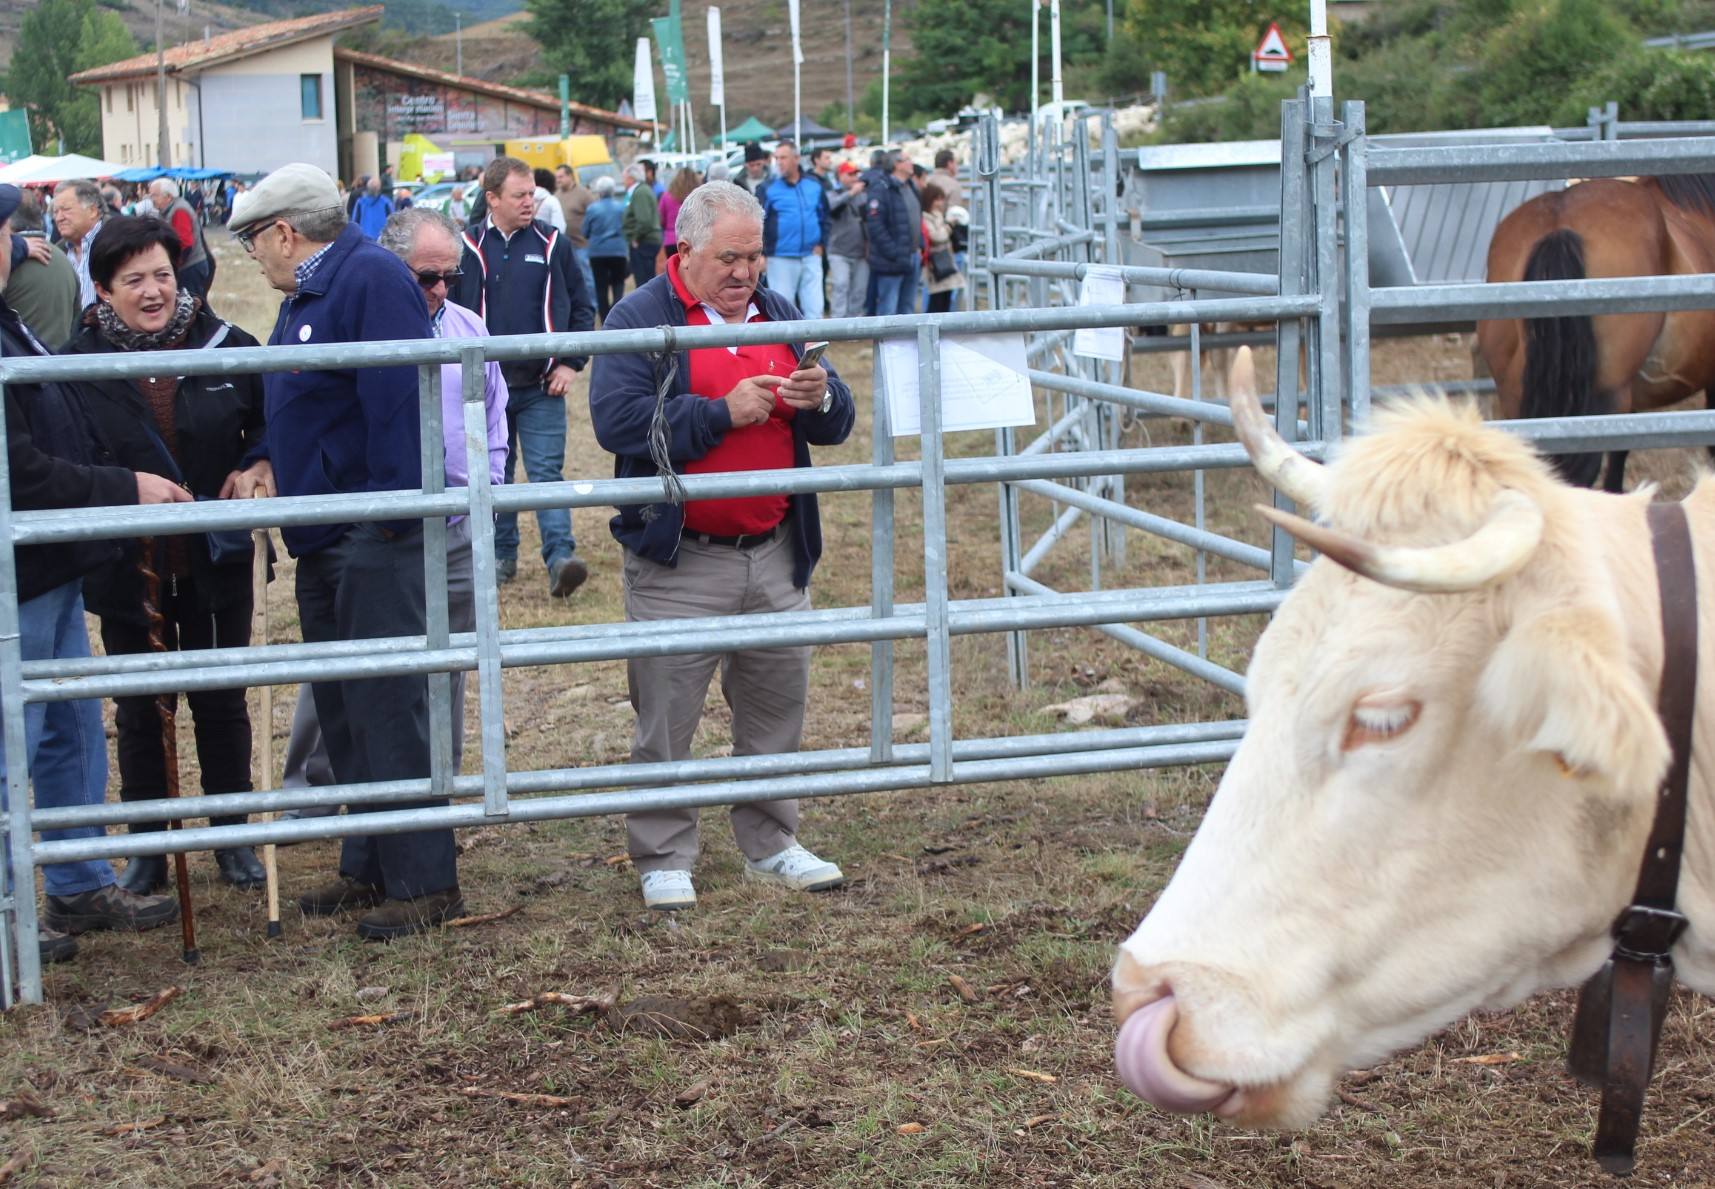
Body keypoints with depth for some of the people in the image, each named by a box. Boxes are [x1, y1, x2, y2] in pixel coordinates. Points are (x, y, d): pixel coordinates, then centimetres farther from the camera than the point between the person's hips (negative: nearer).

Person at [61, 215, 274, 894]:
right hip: (126, 569, -1)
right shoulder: (77, 364, -9)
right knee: (139, 713, 12)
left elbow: (274, 423, 9)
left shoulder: (227, 347, -5)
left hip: (216, 564, 1)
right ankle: (147, 850, 25)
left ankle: (233, 839, 28)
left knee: (222, 705, 13)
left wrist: (258, 466, -10)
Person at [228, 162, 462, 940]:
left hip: (376, 539, -10)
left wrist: (387, 510, -24)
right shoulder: (305, 294, 16)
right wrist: (265, 462, 10)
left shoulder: (371, 279, -15)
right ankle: (368, 867, 24)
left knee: (386, 708, -7)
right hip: (325, 541, 10)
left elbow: (397, 399, -22)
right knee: (343, 709, 15)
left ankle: (423, 881, 0)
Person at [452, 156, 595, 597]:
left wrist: (570, 362, -2)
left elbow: (581, 307, 7)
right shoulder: (467, 247, -1)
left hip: (542, 387, -1)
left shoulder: (552, 244, 1)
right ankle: (502, 555, 23)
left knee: (547, 472, -9)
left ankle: (560, 557, -16)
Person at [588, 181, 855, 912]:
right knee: (666, 716, 1)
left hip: (775, 551, 5)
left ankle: (771, 844, 25)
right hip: (679, 560, -5)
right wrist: (723, 413, -20)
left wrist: (821, 400, -10)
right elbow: (616, 420, -19)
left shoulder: (780, 316, 13)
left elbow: (836, 426, 14)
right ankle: (663, 858, 12)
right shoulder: (639, 319, -5)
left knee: (777, 704, 12)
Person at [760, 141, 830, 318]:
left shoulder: (814, 186, 8)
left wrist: (820, 243, 7)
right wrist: (762, 250, -15)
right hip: (781, 259, -3)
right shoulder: (769, 189, -3)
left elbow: (824, 217, 17)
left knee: (814, 307, 3)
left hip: (811, 257, 3)